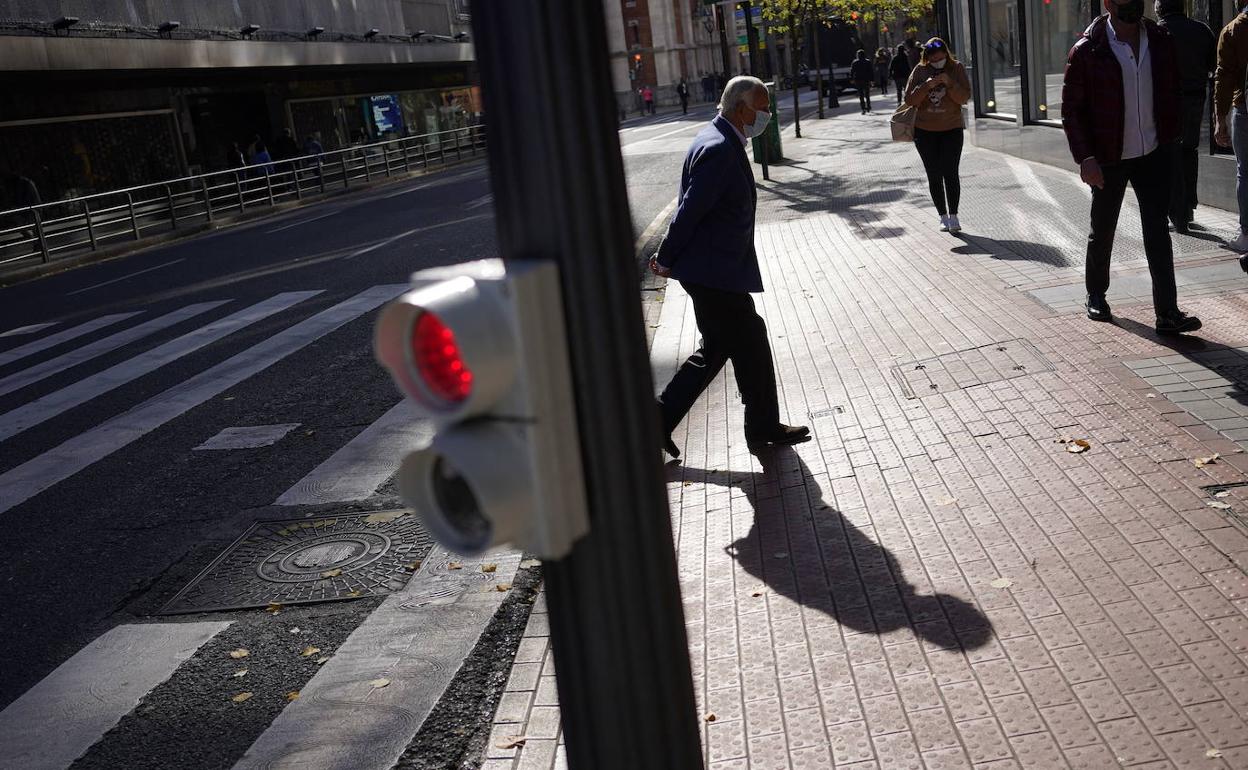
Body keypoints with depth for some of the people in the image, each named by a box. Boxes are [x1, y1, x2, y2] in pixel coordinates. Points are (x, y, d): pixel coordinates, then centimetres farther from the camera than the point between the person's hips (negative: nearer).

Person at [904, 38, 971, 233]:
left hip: (952, 129, -1)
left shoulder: (957, 68, -3)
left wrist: (949, 83, -23)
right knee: (934, 175, 4)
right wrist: (926, 85, -21)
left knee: (951, 172, -10)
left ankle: (953, 216, -4)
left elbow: (965, 98, -8)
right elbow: (910, 100, -6)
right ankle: (943, 216, 14)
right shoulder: (920, 71, -2)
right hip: (925, 130, 2)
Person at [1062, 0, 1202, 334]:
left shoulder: (1160, 42, 3)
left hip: (1153, 155, 3)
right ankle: (1096, 295, 35)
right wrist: (1085, 158, -16)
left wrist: (1169, 139, 6)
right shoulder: (1087, 51, -10)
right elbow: (1071, 109, -8)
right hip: (1109, 160, -2)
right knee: (1102, 232, 13)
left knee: (1158, 232, -2)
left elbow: (1171, 93, 13)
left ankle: (1167, 313, -2)